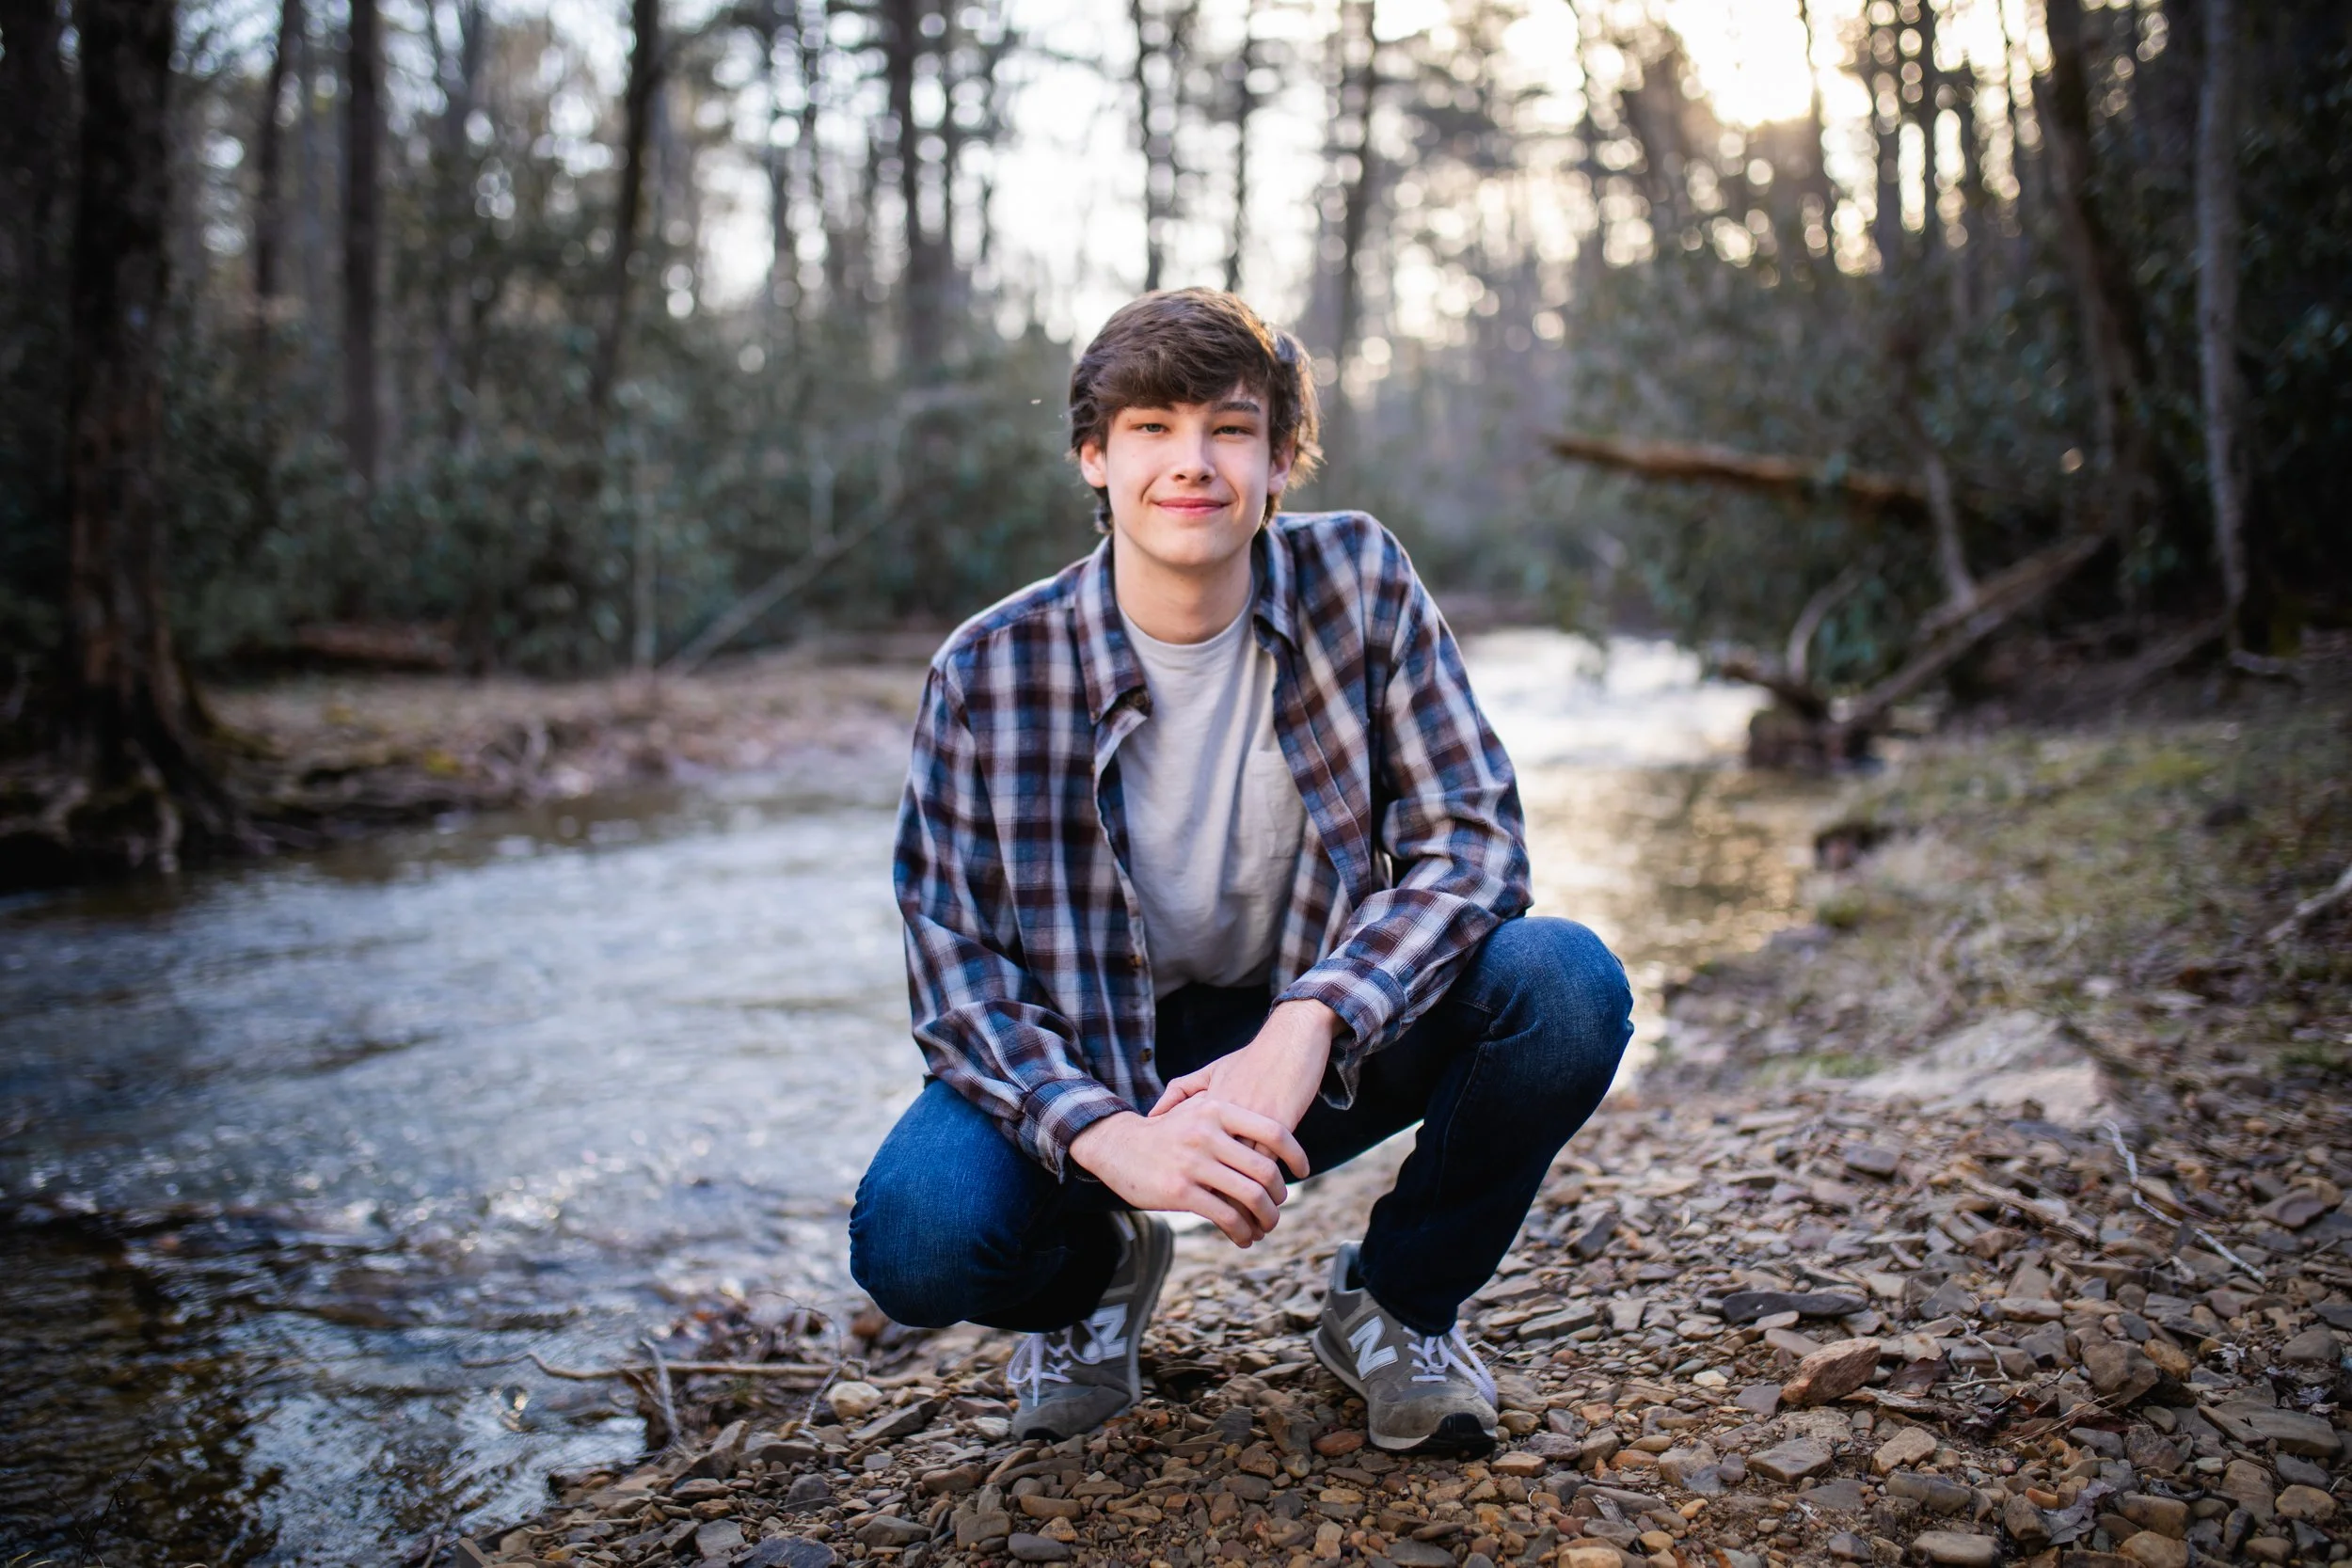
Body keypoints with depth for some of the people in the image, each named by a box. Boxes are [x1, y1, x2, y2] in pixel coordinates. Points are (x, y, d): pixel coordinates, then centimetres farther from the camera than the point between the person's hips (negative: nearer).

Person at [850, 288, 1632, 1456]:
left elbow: (1472, 835, -15)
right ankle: (1094, 1271, 11)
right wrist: (1109, 1136, -35)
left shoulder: (1358, 580, -11)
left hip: (1318, 1047, 2)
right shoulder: (992, 670, -15)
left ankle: (1396, 1302, 3)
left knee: (1567, 984, -26)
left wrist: (1308, 1026, -32)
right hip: (1094, 1062, -1)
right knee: (916, 1240, -30)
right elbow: (954, 960, -16)